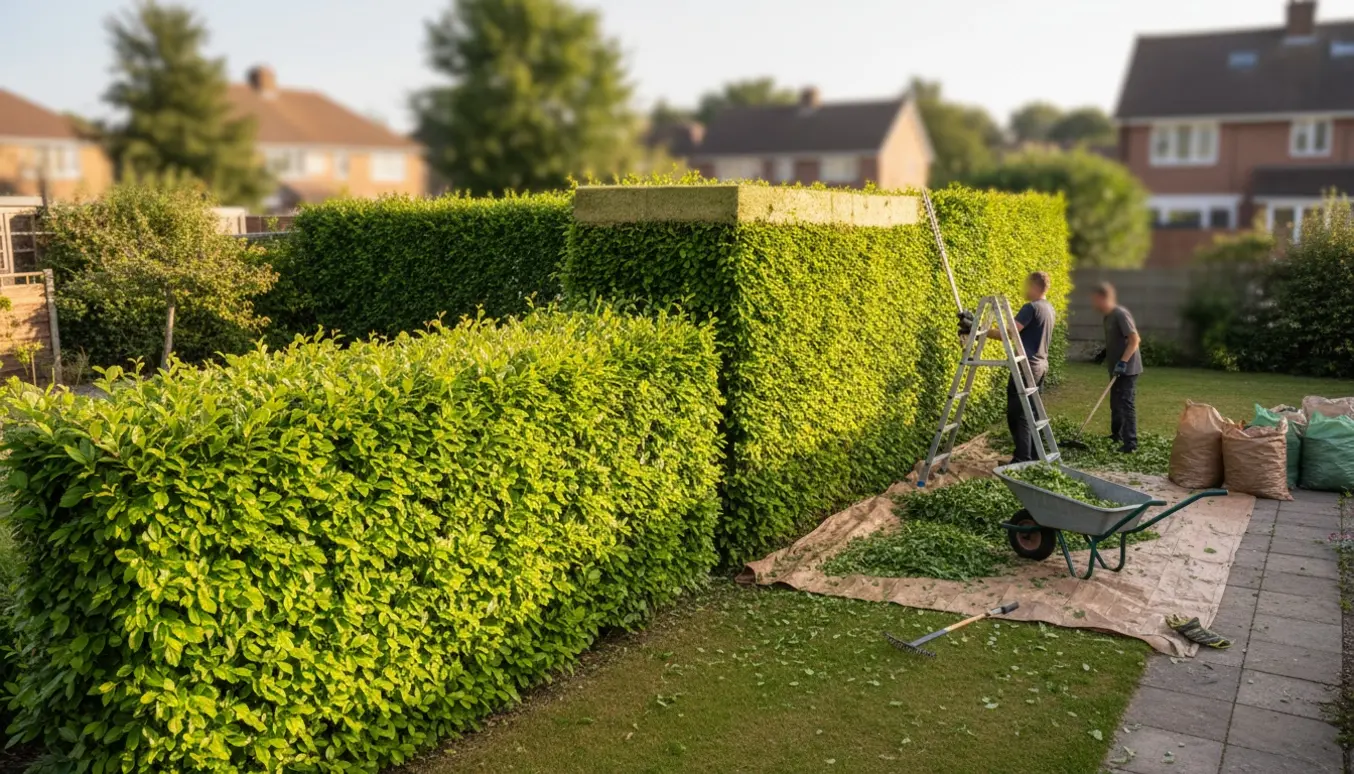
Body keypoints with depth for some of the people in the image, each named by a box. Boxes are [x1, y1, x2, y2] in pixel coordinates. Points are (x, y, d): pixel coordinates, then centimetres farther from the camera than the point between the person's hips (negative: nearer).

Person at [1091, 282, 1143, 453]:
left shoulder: (1121, 314, -18)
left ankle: (1130, 444, -10)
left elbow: (1135, 339, -21)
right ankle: (1116, 435, 33)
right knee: (1116, 404, 19)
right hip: (1117, 369, 10)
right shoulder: (1108, 317, 11)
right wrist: (1107, 355, 18)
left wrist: (1123, 362, -26)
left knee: (1126, 404, -10)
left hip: (1127, 369, -10)